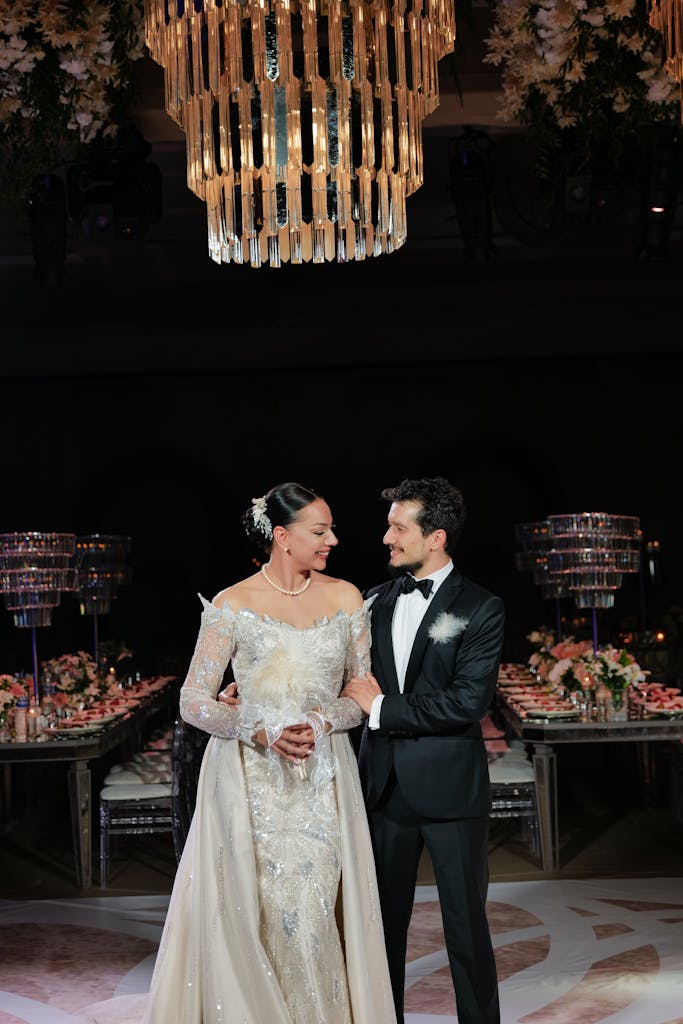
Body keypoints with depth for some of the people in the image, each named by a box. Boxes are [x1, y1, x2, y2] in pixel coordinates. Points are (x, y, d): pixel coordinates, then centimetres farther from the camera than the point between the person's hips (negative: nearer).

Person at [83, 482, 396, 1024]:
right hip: (251, 781, -2)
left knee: (313, 913, 0)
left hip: (323, 780, 2)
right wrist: (262, 733, -17)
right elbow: (195, 702, -4)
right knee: (255, 913, 1)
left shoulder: (345, 598, 1)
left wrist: (322, 721, -13)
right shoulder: (232, 606, -6)